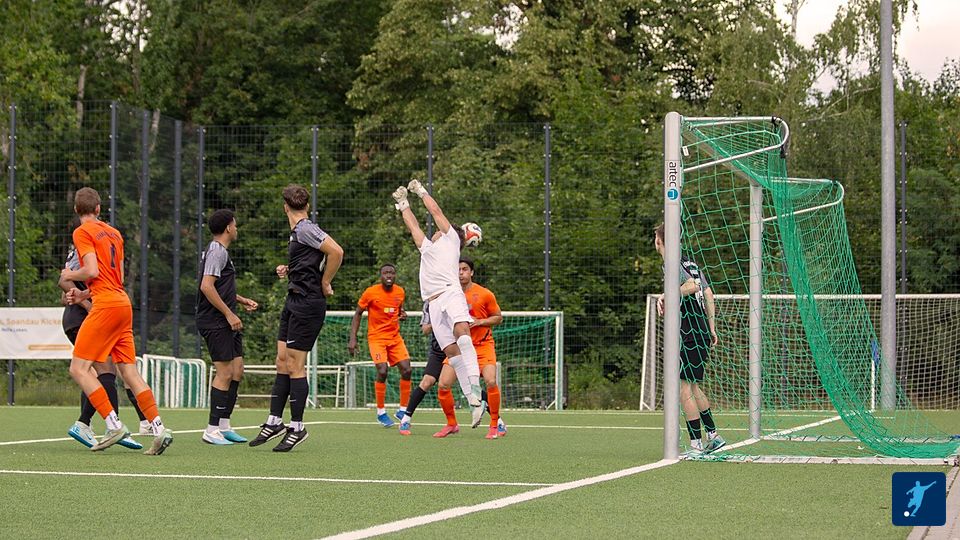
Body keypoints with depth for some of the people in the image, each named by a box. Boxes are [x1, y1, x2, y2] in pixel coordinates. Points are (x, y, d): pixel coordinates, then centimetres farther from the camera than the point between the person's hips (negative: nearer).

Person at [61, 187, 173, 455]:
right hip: (123, 304, 8)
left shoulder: (83, 232, -3)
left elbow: (92, 271, -14)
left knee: (79, 368, -3)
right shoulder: (114, 233, 19)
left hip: (106, 305, -8)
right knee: (129, 371, 6)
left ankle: (114, 425, -13)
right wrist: (85, 294, 27)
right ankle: (159, 429, -4)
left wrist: (69, 275, 5)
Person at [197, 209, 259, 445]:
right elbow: (207, 286, -22)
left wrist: (242, 301, 24)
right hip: (215, 322, -10)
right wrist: (229, 314, -21)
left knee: (237, 371, 10)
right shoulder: (217, 251, -12)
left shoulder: (220, 251, 20)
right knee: (225, 373, -10)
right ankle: (212, 430, -8)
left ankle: (224, 425, 15)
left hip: (226, 323, 10)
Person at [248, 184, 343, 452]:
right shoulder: (297, 232, 15)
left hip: (307, 303, -10)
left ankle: (297, 427, 1)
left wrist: (324, 283, -15)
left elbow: (336, 252, -24)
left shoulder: (306, 229, -14)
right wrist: (288, 270, 12)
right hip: (294, 300, 10)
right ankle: (274, 422, 15)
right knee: (282, 362, 10)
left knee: (294, 365, -5)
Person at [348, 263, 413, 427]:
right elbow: (357, 314, -1)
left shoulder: (400, 292, 4)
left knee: (407, 370, -8)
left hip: (395, 337, 5)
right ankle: (381, 412, -5)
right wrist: (353, 338, -8)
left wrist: (402, 315, -3)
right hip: (376, 337, -5)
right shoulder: (370, 293, -9)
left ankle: (403, 410, 6)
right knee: (382, 371, -21)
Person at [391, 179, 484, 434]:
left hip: (451, 293, -6)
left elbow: (435, 210, 22)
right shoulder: (428, 248, 35)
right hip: (433, 304, 6)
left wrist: (421, 191, 34)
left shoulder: (450, 239, 20)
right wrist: (403, 204, 52)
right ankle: (473, 402, -15)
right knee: (451, 351, -9)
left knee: (462, 332, -30)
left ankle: (475, 388, -42)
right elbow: (413, 226, 46)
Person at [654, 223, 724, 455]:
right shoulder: (691, 263, 16)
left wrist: (666, 297, -16)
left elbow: (692, 286, -26)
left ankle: (696, 444, -5)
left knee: (684, 388, -4)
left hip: (688, 335, -9)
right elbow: (708, 293, 17)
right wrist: (712, 329, 18)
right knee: (692, 386, 18)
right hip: (703, 334, 9)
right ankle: (713, 436, 19)